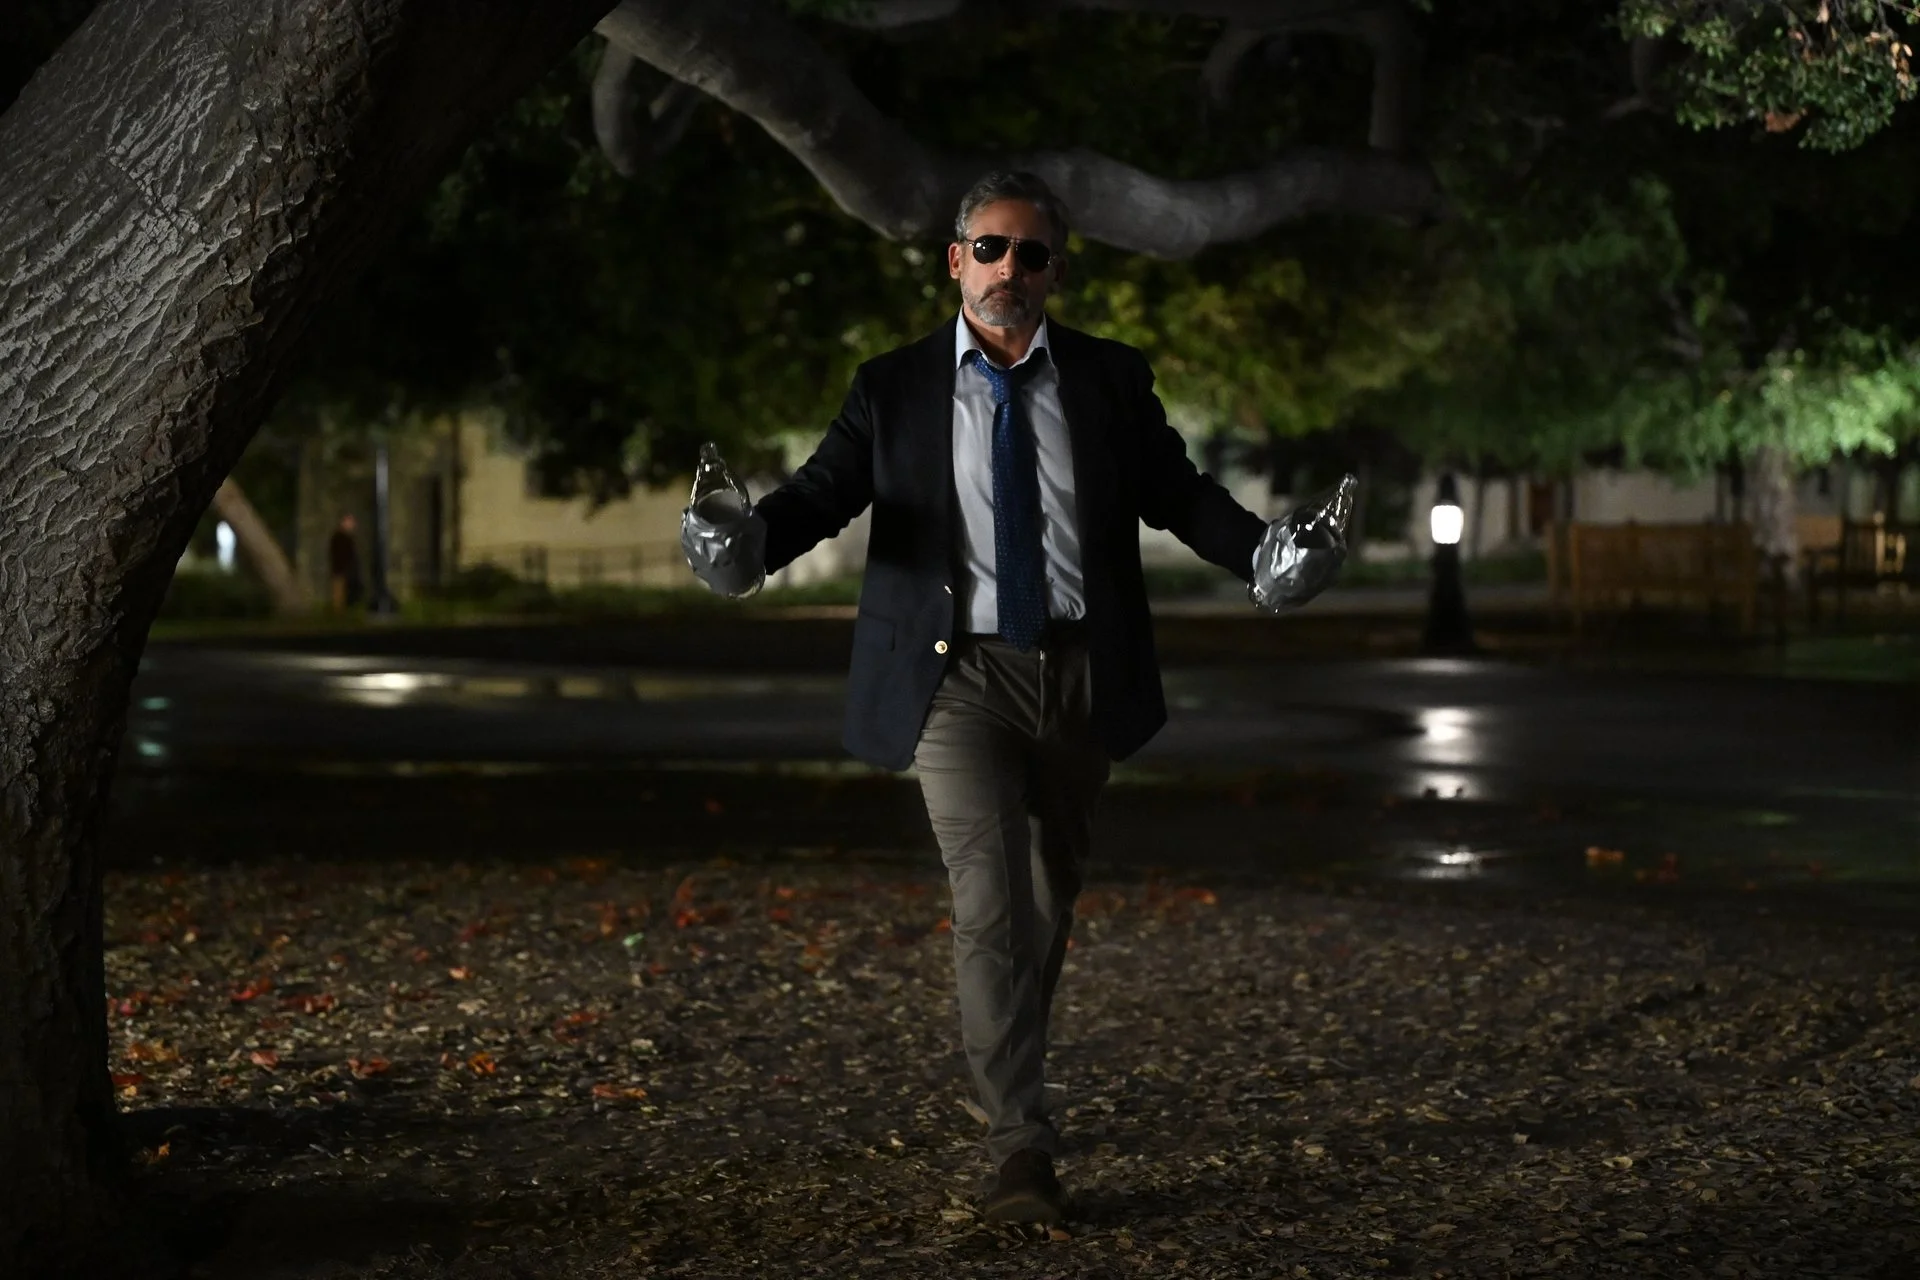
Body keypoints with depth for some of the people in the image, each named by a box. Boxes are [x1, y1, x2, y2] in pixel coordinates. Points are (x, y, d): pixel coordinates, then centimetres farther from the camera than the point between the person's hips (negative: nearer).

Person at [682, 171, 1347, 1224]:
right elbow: (823, 492, -7)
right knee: (991, 903, -13)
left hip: (1080, 675, 3)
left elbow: (1179, 495, 3)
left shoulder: (1110, 381, 6)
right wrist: (744, 543, -27)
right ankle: (1021, 1148, -10)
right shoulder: (893, 389, 1)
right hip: (959, 675, -3)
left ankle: (1011, 1084, 36)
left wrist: (1262, 553, -15)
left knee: (1048, 905, 15)